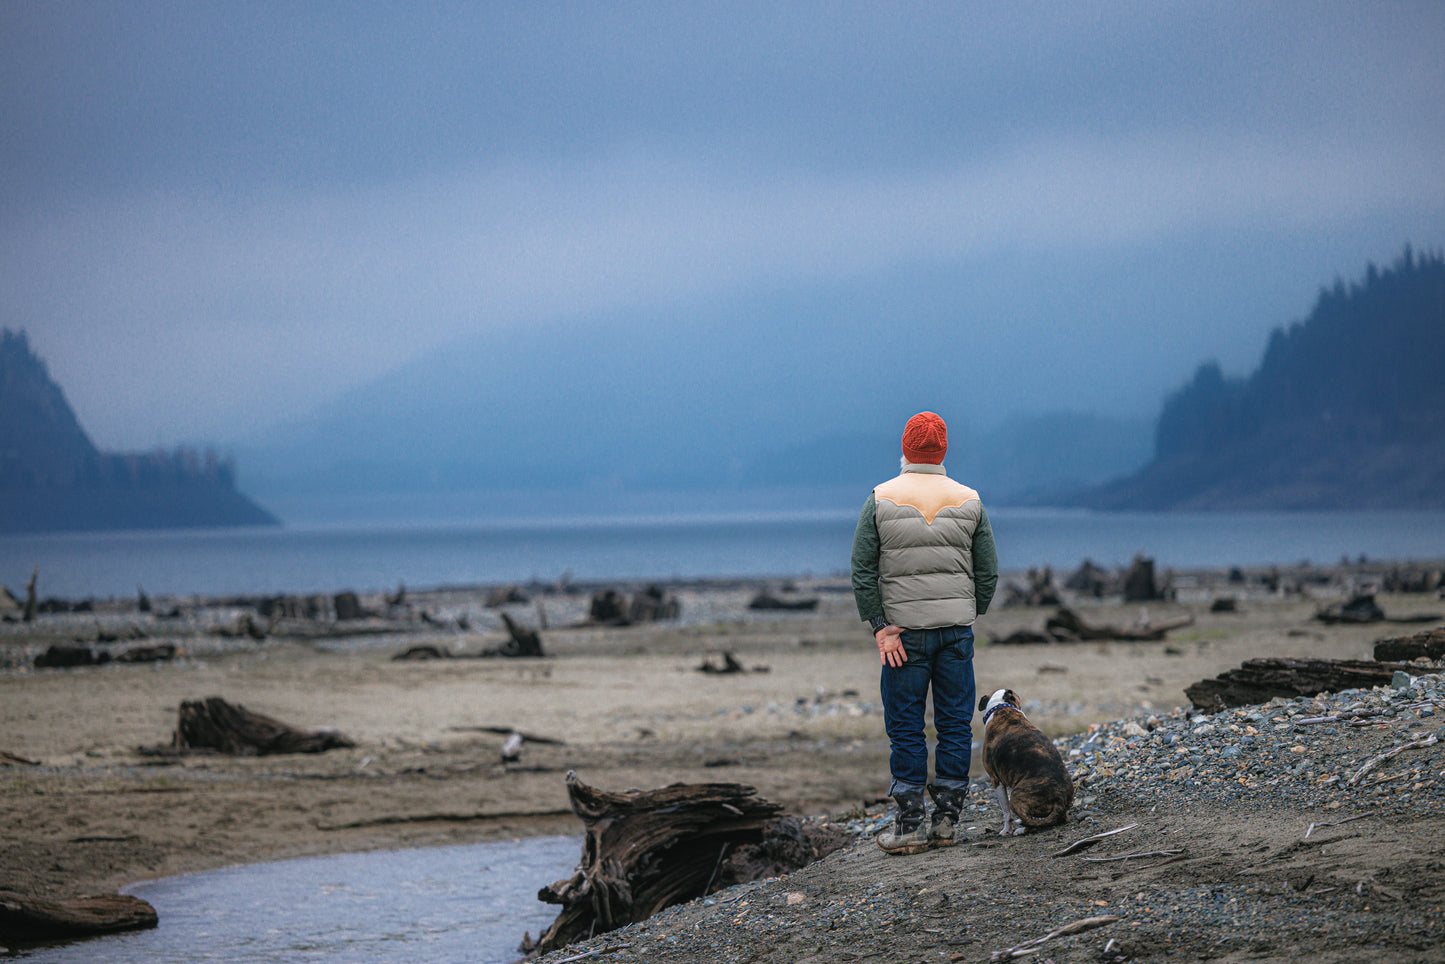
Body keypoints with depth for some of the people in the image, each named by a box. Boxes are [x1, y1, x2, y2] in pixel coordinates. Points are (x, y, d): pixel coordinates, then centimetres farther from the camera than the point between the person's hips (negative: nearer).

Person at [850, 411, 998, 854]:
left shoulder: (881, 501, -3)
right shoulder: (969, 501, 3)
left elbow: (863, 572, -8)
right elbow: (988, 572, 4)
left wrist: (881, 626, -6)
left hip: (903, 632, -2)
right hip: (957, 628, 2)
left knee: (905, 728, 2)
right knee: (955, 723, 7)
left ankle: (910, 824, 1)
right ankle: (946, 819, 8)